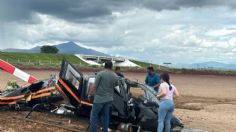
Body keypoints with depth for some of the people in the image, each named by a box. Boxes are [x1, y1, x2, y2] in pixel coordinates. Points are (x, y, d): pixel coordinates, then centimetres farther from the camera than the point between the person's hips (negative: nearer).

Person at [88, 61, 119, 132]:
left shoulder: (100, 74, -12)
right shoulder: (115, 76, 2)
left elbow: (94, 86, -12)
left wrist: (89, 94, 0)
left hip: (99, 99, -5)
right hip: (109, 99, 5)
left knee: (94, 115, 6)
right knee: (106, 116, 15)